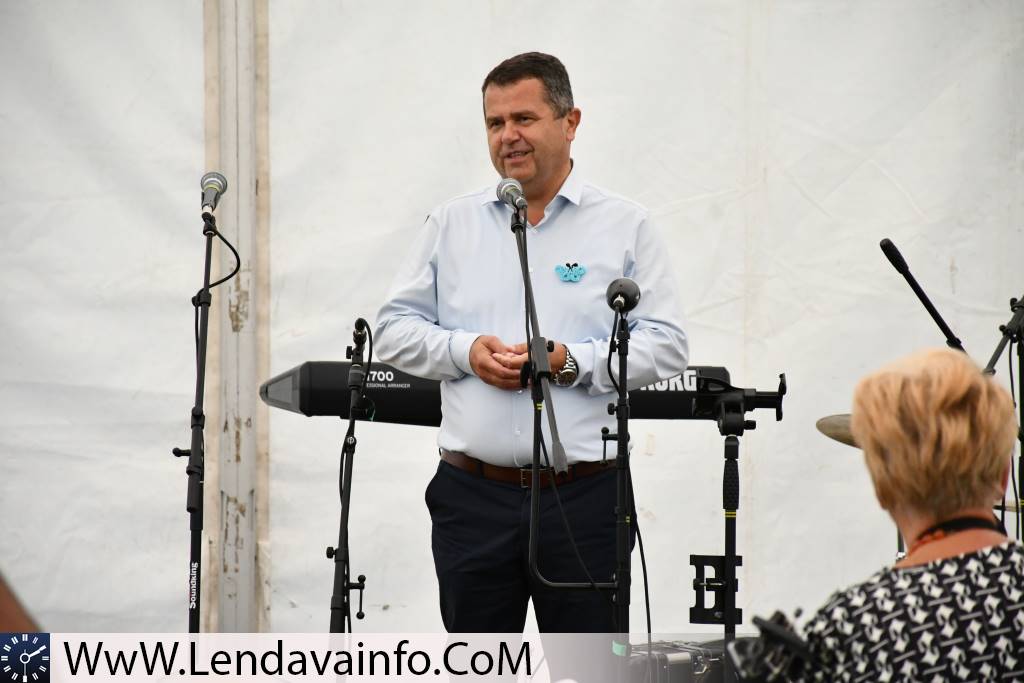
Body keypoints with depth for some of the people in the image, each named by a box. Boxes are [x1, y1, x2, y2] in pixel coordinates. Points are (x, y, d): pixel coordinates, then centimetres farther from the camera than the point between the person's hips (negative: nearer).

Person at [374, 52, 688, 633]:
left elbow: (666, 345, -2)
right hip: (473, 496, 2)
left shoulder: (626, 226, 3)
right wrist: (466, 351, -8)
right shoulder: (453, 224, 11)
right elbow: (395, 328, 11)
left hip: (583, 497, -2)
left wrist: (570, 363, -15)